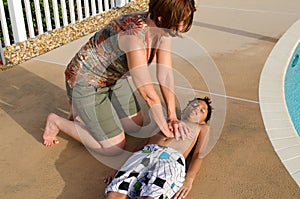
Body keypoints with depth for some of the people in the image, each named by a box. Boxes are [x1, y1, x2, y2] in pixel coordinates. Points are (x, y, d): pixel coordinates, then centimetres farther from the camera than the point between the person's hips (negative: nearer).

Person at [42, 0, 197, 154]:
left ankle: (85, 110, 26)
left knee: (136, 126, 15)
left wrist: (172, 117, -16)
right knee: (115, 147, -3)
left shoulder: (163, 30, -13)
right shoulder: (134, 35, -38)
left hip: (114, 78, 8)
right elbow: (148, 93, -34)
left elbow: (166, 76, -12)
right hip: (85, 82, -8)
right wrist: (165, 127, -22)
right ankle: (56, 121, 11)